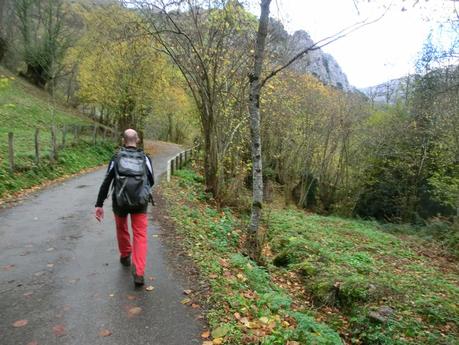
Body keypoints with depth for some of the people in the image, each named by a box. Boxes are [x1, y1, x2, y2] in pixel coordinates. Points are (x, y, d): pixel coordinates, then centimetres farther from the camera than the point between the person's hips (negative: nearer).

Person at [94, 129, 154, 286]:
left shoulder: (116, 158, 1)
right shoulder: (145, 158, 2)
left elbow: (106, 183, -4)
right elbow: (151, 182, 10)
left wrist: (99, 205, -1)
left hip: (120, 202, 1)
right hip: (140, 202, 0)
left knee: (122, 228, 27)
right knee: (140, 236, 1)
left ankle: (125, 257, 43)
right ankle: (138, 273, -10)